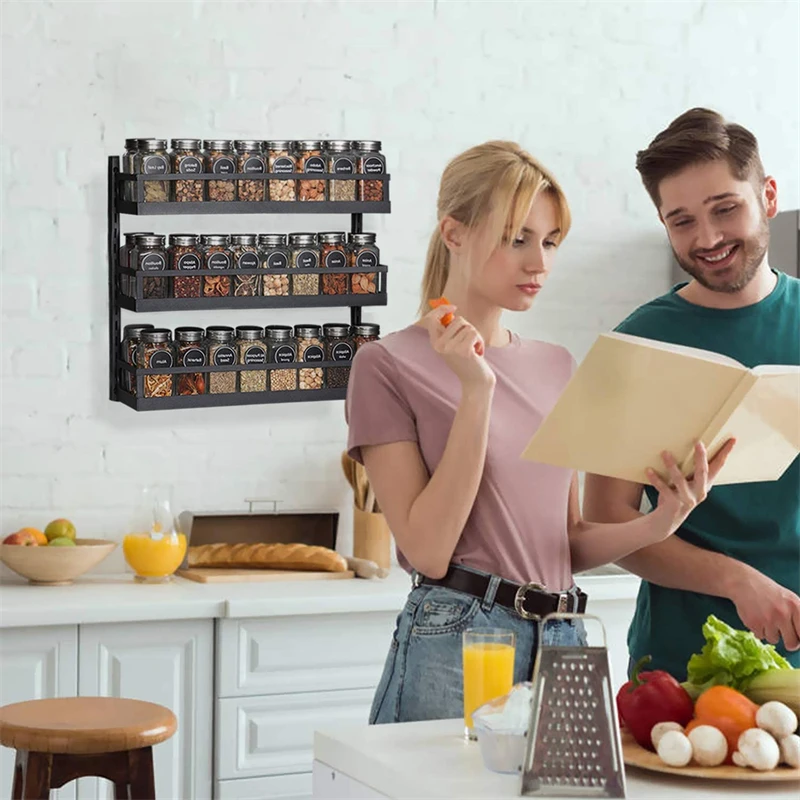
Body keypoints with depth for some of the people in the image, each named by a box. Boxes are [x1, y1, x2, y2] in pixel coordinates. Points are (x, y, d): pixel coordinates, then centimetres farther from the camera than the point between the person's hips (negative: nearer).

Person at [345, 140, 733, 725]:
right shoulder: (389, 365, -4)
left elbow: (570, 544, 15)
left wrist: (658, 524, -5)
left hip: (563, 638, 5)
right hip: (454, 643, -5)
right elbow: (429, 551, -12)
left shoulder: (557, 367, 14)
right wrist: (476, 389, -15)